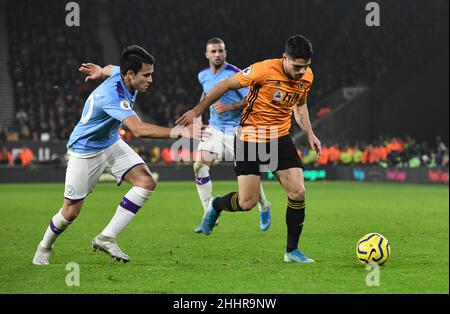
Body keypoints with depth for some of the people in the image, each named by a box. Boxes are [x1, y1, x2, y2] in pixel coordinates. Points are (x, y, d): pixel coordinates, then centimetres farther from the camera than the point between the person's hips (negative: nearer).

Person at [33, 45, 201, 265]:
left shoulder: (120, 73, -12)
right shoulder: (112, 96, -38)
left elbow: (111, 69, 15)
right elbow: (139, 129, -51)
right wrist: (179, 132, -56)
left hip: (111, 144, 8)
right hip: (85, 152, -8)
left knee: (147, 183, -13)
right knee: (71, 212, 0)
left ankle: (106, 238, -8)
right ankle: (44, 247, 31)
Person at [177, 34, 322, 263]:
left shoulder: (307, 76, -3)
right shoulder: (265, 70, -23)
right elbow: (227, 85, -13)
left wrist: (309, 133, 7)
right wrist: (196, 111, -10)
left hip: (280, 138, 5)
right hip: (250, 139, -5)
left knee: (298, 193, -8)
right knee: (247, 202, -6)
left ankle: (292, 251, 6)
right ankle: (215, 206, 28)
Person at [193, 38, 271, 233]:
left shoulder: (235, 75, -15)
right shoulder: (203, 76, 5)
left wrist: (230, 107, -26)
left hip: (236, 129, -5)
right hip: (214, 128, 5)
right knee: (199, 166, -14)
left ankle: (264, 208, 29)